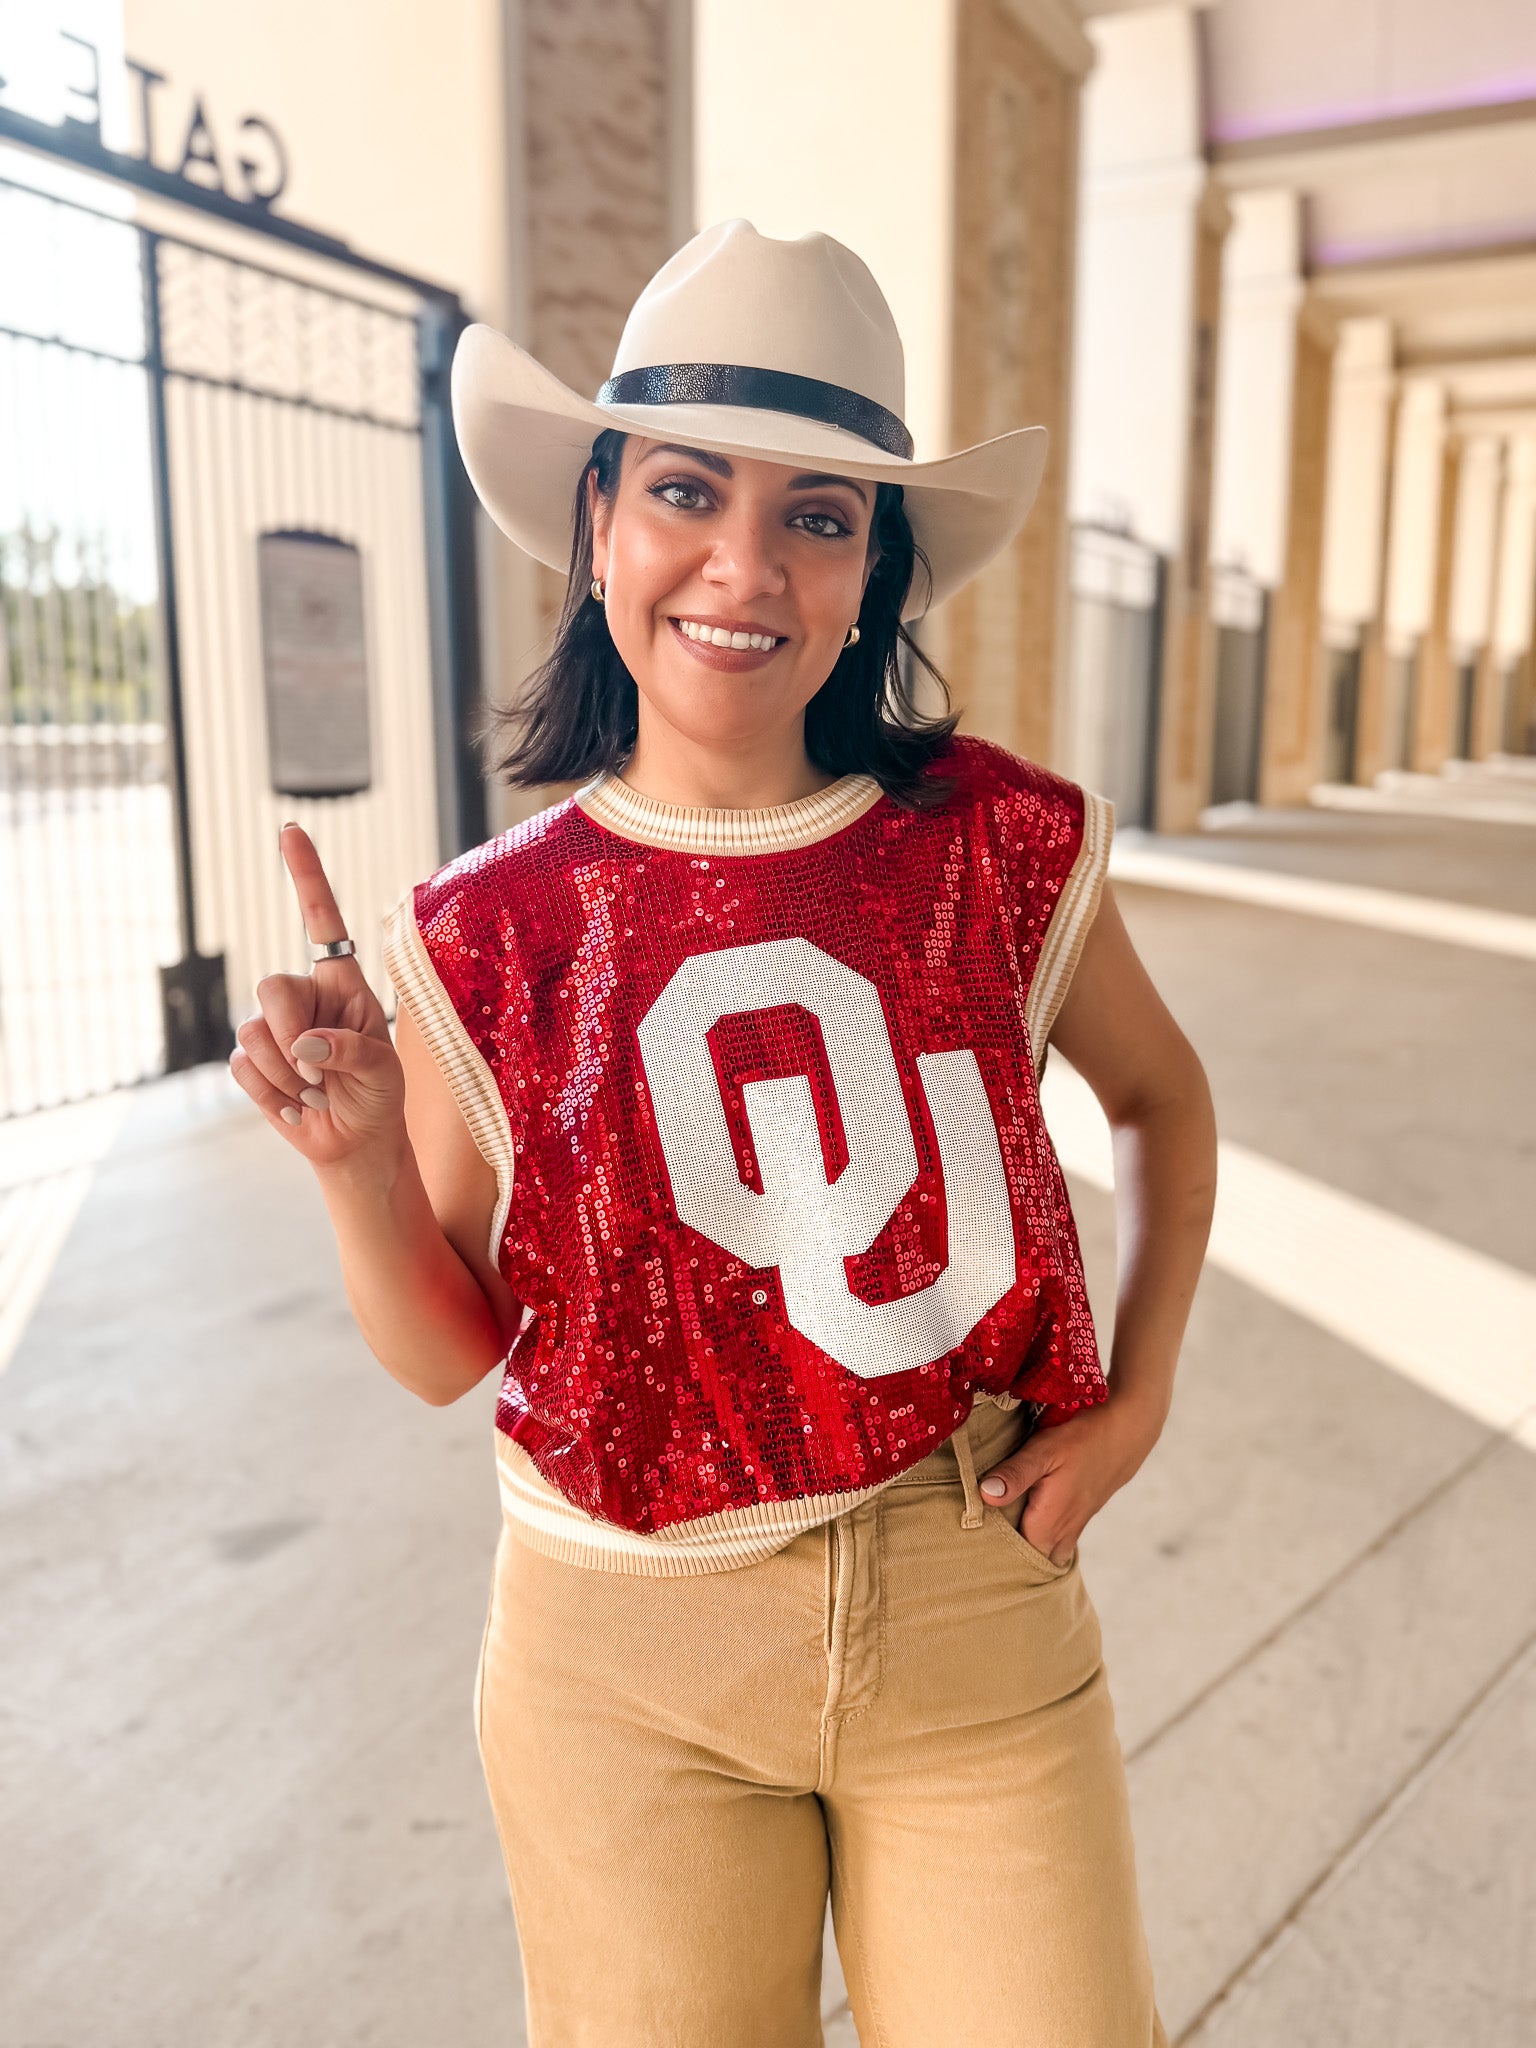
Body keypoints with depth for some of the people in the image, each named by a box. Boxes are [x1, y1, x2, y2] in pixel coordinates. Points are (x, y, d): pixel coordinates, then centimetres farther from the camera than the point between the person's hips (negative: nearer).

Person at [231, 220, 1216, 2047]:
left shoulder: (1004, 848, -9)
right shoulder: (488, 938, -9)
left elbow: (1160, 1096, 10)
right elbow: (448, 1358, -2)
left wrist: (1136, 1399, 1)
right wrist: (358, 1160, -20)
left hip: (972, 1627, 1)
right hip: (628, 1662, 0)